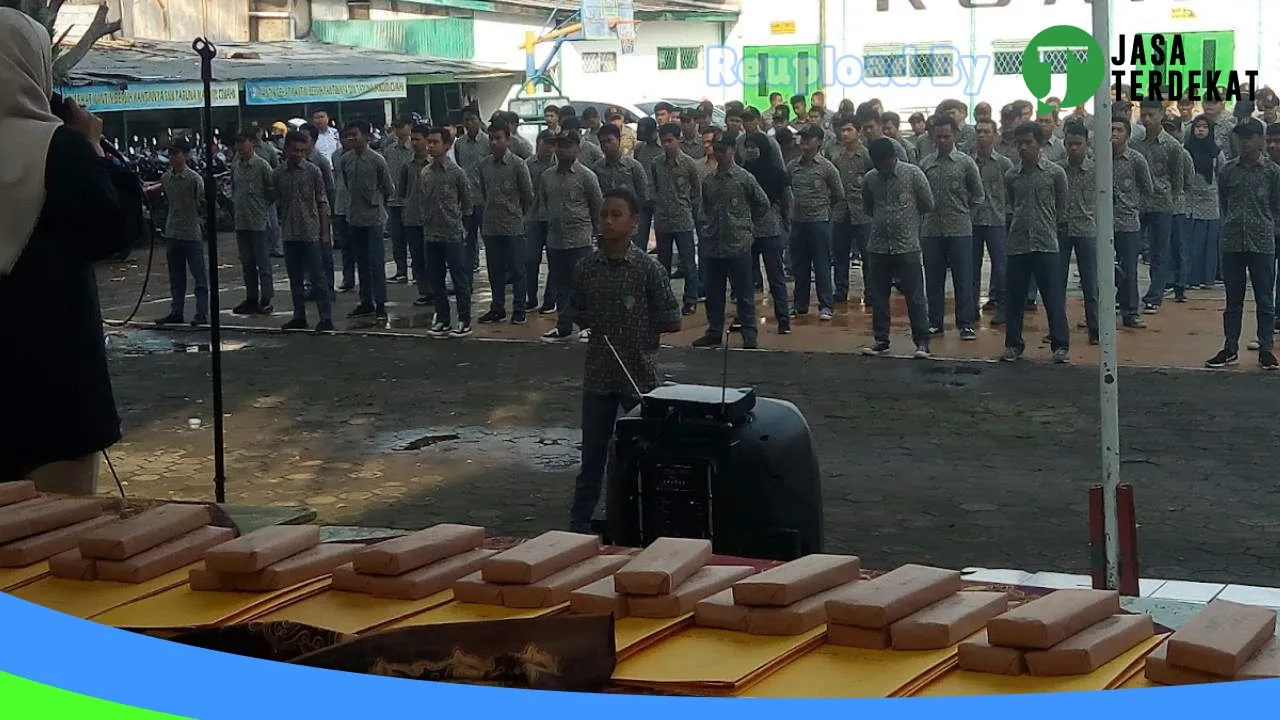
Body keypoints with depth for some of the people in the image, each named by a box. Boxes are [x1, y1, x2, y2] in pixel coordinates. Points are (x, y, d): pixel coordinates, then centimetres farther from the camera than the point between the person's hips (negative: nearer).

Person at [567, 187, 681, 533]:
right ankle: (579, 523, 19)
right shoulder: (587, 267, 1)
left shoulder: (648, 269, -8)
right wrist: (592, 321, -1)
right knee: (593, 453, 10)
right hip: (598, 374, 2)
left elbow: (672, 322, -6)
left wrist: (641, 327, -5)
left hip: (640, 374, -2)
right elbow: (576, 314, 13)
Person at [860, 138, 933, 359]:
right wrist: (883, 218, 7)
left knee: (915, 296, -3)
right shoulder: (869, 180, 5)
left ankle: (922, 342, 3)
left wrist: (907, 215, 6)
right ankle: (881, 340, 20)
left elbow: (928, 205, 1)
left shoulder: (913, 174, -6)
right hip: (878, 247, 4)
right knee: (878, 297, 9)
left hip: (907, 246, -4)